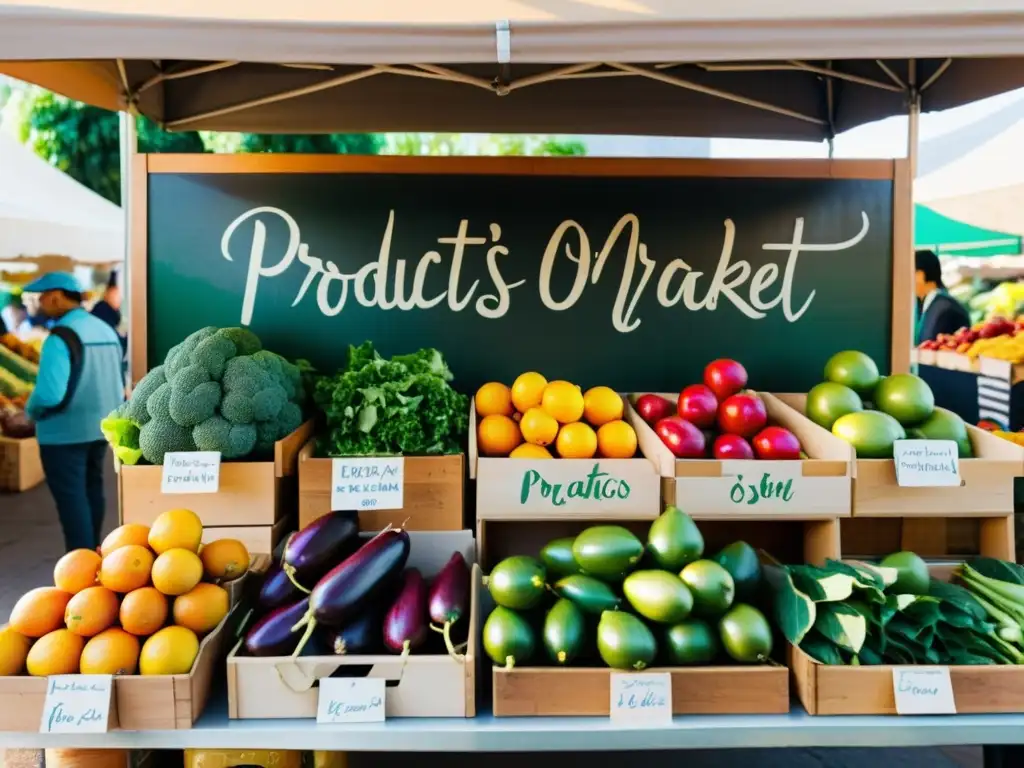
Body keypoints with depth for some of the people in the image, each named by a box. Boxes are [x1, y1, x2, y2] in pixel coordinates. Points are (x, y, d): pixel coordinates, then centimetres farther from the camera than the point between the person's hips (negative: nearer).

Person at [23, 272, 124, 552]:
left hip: (65, 430, -8)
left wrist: (32, 410, -8)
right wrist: (104, 411, 17)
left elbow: (49, 393, -27)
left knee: (71, 497, 2)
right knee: (92, 490, 21)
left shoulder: (61, 336, -19)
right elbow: (118, 385, 9)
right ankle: (91, 552, 35)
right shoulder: (106, 330, 5)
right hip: (100, 426, 8)